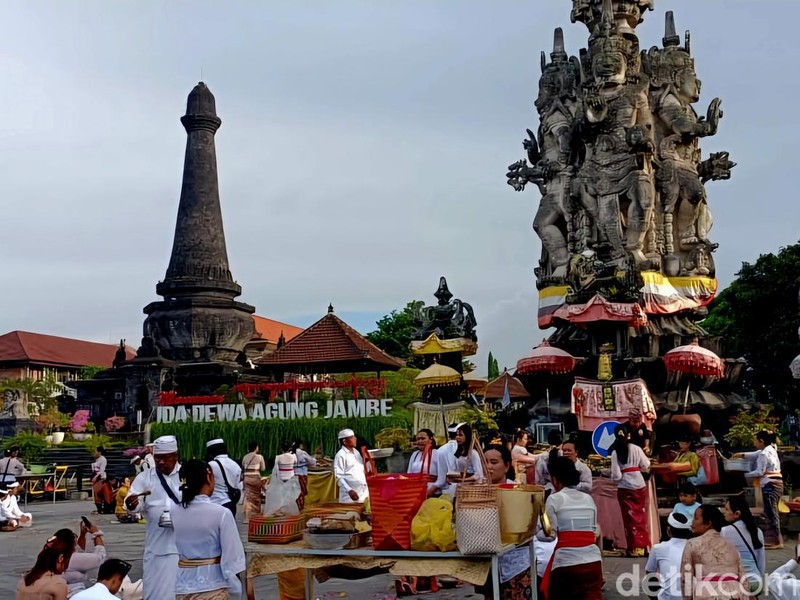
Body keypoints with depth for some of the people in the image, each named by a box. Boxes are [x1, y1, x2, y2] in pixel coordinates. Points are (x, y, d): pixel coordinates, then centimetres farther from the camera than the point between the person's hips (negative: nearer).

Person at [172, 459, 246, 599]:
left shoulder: (176, 514, -2)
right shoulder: (221, 513, -15)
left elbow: (180, 549, -2)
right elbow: (231, 557, -12)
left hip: (183, 587, 4)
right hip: (212, 587, -4)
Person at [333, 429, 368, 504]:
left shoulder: (356, 452, 14)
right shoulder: (340, 455, -8)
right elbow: (339, 477, -14)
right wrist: (349, 490, -23)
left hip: (363, 492, 7)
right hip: (350, 495, -7)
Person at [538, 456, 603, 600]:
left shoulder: (554, 499, -1)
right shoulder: (588, 498, 13)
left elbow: (549, 535, 0)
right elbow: (595, 531, 16)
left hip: (566, 561, -4)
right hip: (593, 560, 4)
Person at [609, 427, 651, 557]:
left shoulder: (615, 453, -9)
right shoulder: (636, 448, -5)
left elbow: (616, 475, -11)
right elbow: (646, 465, 5)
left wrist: (613, 477, 10)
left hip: (624, 488, -2)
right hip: (640, 485, 2)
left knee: (631, 518, 5)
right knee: (641, 516, 13)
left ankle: (635, 548, 5)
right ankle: (644, 546, 19)